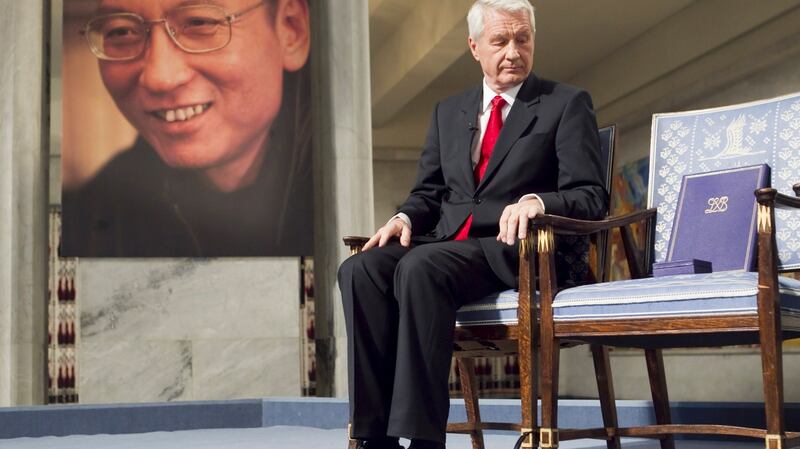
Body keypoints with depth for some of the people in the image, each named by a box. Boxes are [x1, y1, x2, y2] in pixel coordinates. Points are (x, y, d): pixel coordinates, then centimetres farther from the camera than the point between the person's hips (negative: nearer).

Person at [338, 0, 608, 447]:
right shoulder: (448, 112, 21)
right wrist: (406, 217, -3)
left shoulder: (567, 104, 6)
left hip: (514, 249, -5)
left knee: (419, 268, -35)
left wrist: (537, 201, -23)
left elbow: (592, 197, -2)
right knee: (360, 269, -25)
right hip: (446, 244, 5)